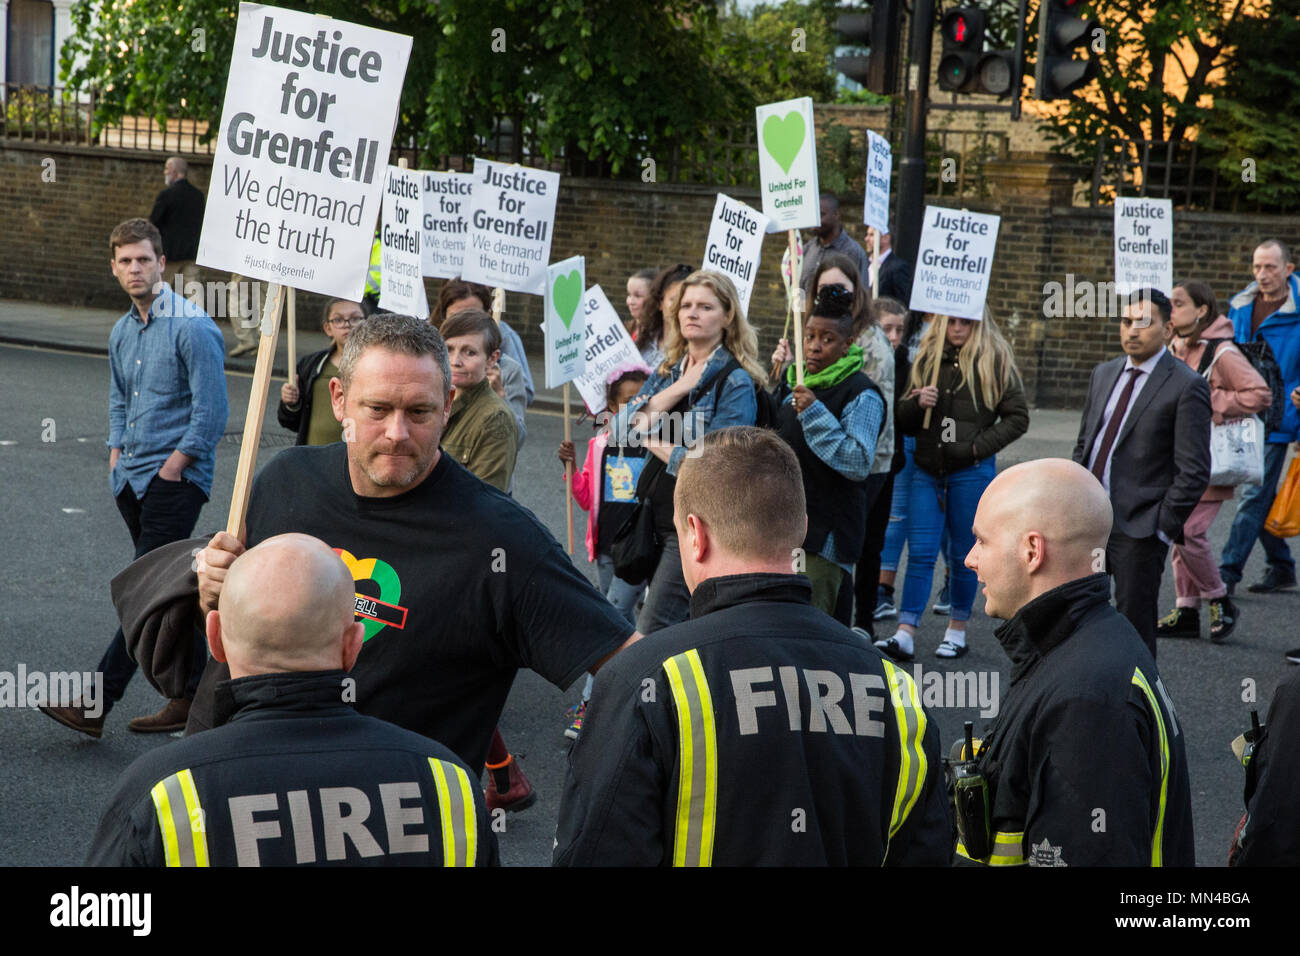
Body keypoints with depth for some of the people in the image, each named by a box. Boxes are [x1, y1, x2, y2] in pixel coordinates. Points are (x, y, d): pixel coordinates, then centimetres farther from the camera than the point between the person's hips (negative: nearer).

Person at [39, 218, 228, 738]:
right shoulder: (122, 332, 13)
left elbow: (212, 411, -14)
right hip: (132, 479, 8)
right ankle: (193, 697, 19)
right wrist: (117, 458, 13)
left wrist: (171, 468, -13)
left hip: (177, 478, -8)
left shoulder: (193, 328, -12)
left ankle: (96, 704, -16)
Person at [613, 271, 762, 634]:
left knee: (649, 633, -12)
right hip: (658, 516, 7)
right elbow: (622, 428, -3)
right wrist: (677, 389, -10)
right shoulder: (666, 373, 11)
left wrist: (652, 440, -6)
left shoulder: (736, 382, -10)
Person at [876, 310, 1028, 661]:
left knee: (964, 553, 7)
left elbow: (1018, 417, -2)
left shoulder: (995, 362, -2)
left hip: (971, 472, -3)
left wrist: (980, 446, -11)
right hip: (927, 470, 3)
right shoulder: (926, 359, 9)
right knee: (920, 552, -3)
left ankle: (957, 632, 19)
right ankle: (905, 635, -7)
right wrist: (917, 403, -9)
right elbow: (903, 421, 13)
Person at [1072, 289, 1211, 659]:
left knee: (1134, 625, 1)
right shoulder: (1104, 374, 13)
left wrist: (1164, 527, -13)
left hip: (1139, 530, -7)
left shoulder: (1187, 387, -9)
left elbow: (1194, 471, -12)